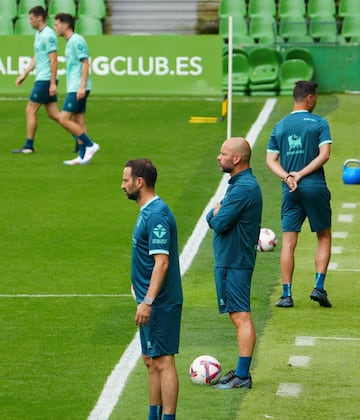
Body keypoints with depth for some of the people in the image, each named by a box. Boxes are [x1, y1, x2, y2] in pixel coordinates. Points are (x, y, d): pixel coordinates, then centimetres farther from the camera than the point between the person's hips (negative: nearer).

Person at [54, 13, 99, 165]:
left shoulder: (77, 41, -12)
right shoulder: (70, 42, 17)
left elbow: (85, 64, -18)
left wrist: (82, 86, -23)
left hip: (78, 89, -10)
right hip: (74, 89, 10)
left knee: (64, 119, -11)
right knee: (78, 122, 7)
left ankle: (90, 145, -6)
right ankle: (83, 156, 7)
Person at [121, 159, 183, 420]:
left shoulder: (156, 215, -18)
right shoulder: (148, 211, 13)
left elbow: (161, 262, -23)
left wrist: (147, 301, -26)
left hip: (160, 304, -10)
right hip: (153, 303, 10)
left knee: (163, 362, -7)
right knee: (151, 361, 15)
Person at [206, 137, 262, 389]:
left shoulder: (243, 188, -19)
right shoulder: (244, 183, 16)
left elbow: (219, 223, -22)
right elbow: (212, 219, 17)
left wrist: (216, 215, -1)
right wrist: (217, 214, -4)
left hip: (234, 262, -11)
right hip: (233, 260, 11)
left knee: (241, 317, -10)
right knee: (239, 317, 13)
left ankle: (242, 376, -11)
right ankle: (241, 372, 19)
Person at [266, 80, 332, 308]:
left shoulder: (280, 126, 10)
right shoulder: (319, 123, -1)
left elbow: (271, 159, 4)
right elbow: (324, 154, -11)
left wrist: (287, 176, -7)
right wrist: (301, 175, -10)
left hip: (290, 191, 3)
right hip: (316, 187, -3)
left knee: (288, 242, 3)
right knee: (324, 237, 11)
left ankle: (286, 294, -1)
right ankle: (319, 287, -1)